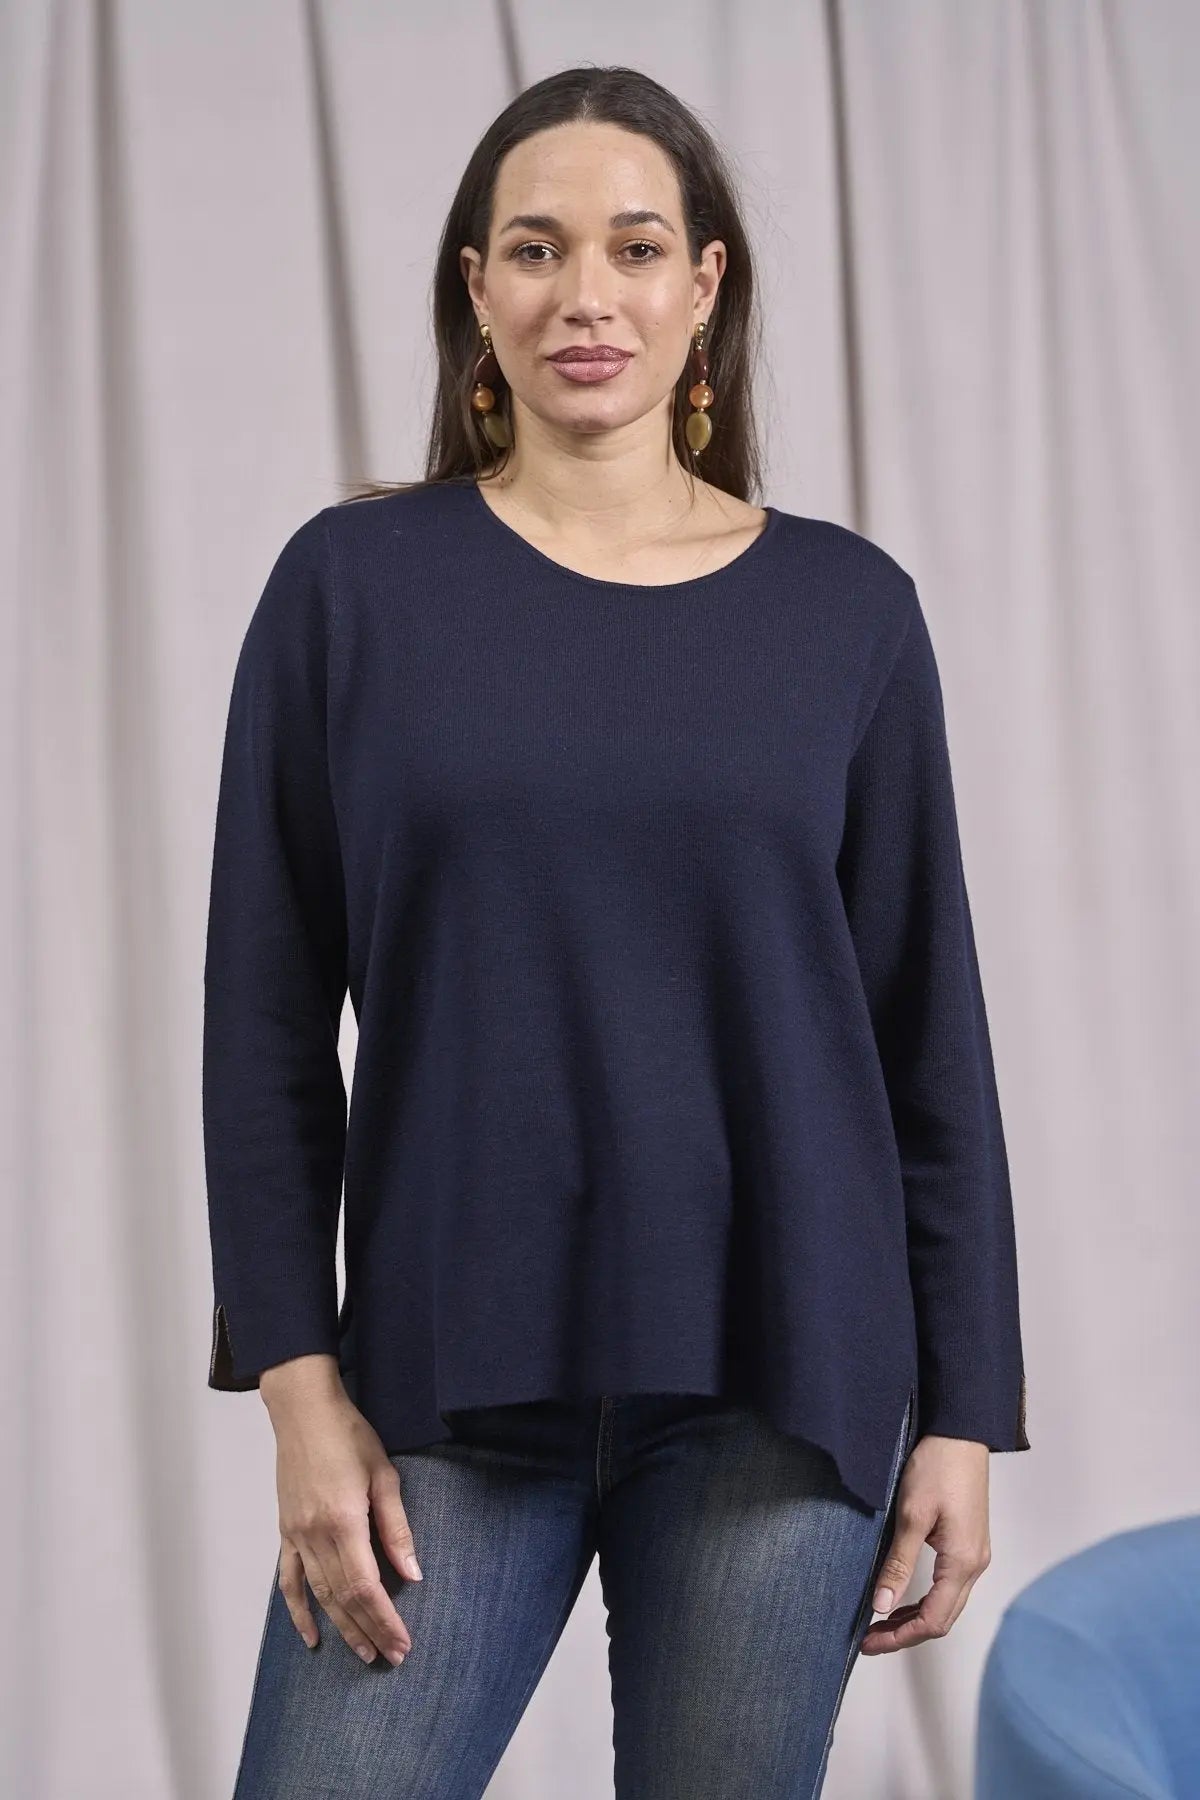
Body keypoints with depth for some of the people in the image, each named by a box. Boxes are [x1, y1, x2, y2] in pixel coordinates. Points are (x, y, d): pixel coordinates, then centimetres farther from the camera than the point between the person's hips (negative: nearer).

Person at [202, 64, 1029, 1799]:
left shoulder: (847, 610, 3)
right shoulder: (354, 582, 0)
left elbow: (931, 1032, 5)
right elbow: (266, 1020, 0)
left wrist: (963, 1408, 3)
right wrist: (299, 1382, -6)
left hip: (773, 1384, 1)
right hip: (447, 1381, 0)